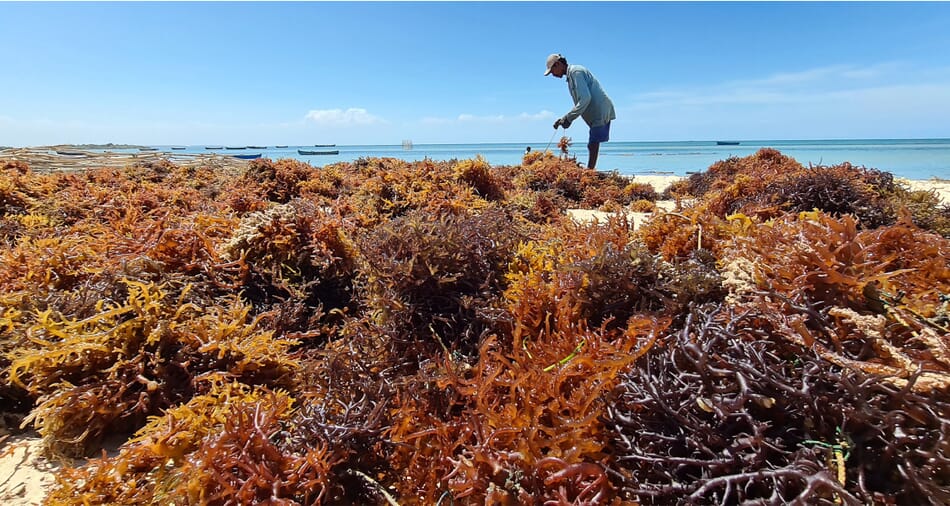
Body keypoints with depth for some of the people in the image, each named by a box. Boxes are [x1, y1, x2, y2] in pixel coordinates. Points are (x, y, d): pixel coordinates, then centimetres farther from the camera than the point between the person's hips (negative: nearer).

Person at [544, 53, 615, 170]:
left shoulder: (576, 72, -11)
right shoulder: (571, 75, 20)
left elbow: (585, 98, -23)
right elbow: (580, 103, 21)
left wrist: (568, 118, -20)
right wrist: (564, 118, 11)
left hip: (601, 112, -10)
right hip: (598, 113, 10)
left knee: (593, 144, -10)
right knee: (593, 145, 10)